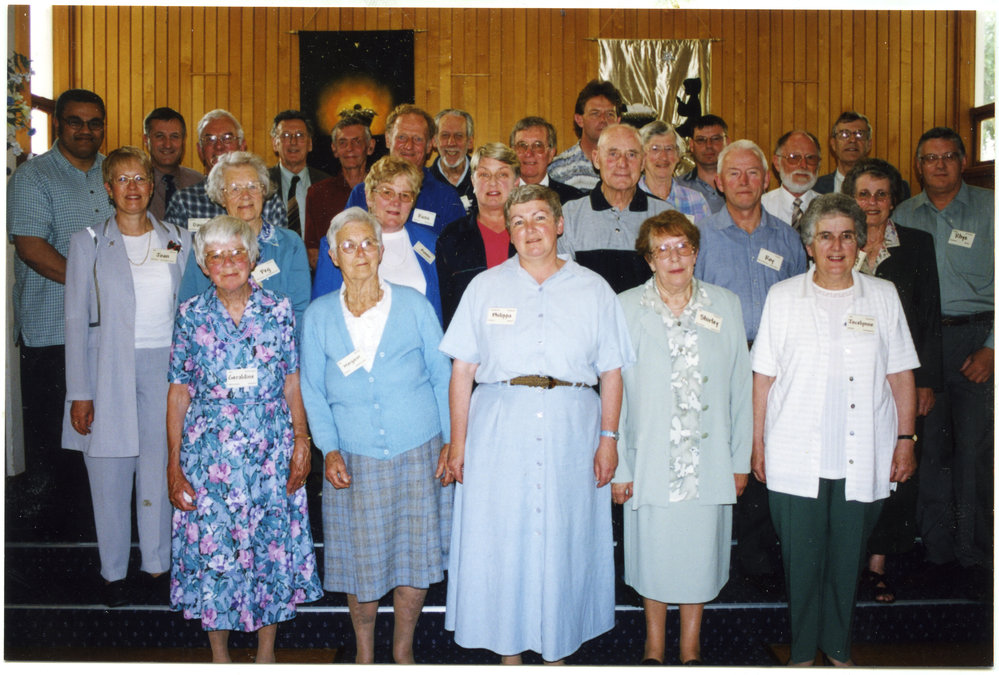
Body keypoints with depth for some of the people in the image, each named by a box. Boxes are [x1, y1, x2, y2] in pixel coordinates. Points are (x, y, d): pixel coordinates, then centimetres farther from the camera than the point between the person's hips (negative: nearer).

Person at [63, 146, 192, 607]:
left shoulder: (178, 241, 7)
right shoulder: (88, 243, 2)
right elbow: (77, 321, 0)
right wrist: (80, 393, -5)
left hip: (165, 368, 2)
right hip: (109, 370, -1)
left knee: (159, 471, 6)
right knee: (110, 477, 5)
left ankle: (157, 564, 22)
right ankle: (113, 571, 21)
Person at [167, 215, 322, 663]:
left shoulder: (278, 310, 2)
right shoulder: (191, 316, 1)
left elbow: (292, 383, 5)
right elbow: (179, 392, 3)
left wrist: (301, 440, -4)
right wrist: (173, 464, -1)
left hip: (270, 449, 1)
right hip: (209, 453, 0)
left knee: (273, 544, 5)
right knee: (211, 547, 3)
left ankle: (266, 653, 23)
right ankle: (219, 656, 22)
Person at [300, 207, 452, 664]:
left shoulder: (413, 306, 3)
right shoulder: (318, 316, 5)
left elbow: (442, 376, 6)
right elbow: (313, 391, 7)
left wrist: (452, 440, 0)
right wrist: (329, 449, -5)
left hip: (418, 454, 0)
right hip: (354, 459, 0)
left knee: (416, 557, 3)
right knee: (361, 560, 4)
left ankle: (403, 649, 26)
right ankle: (364, 653, 28)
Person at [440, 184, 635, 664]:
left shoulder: (593, 290, 8)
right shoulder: (485, 287, 8)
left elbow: (611, 372, 6)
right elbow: (462, 370, 4)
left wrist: (609, 437, -3)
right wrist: (458, 442, -2)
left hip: (571, 431, 0)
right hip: (499, 430, 0)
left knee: (565, 541, 4)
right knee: (499, 540, 2)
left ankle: (558, 649, 19)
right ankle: (509, 651, 16)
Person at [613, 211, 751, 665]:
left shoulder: (725, 306, 5)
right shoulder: (627, 308, -1)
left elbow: (741, 387, 7)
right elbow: (613, 390, -1)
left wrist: (741, 457, 5)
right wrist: (618, 465, -5)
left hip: (709, 460, 1)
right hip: (649, 460, -1)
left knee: (700, 553, 9)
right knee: (653, 553, 8)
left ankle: (690, 646, 27)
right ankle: (654, 644, 28)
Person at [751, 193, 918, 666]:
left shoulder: (883, 296, 8)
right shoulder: (783, 296, 4)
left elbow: (900, 374, 9)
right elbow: (764, 375, 4)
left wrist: (905, 438, 5)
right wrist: (757, 441, 2)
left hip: (863, 458, 1)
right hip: (796, 458, -1)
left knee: (848, 557, 10)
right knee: (801, 557, 5)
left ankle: (837, 646, 29)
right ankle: (802, 650, 22)